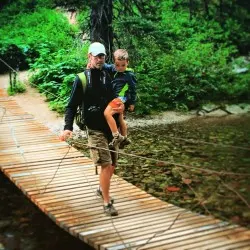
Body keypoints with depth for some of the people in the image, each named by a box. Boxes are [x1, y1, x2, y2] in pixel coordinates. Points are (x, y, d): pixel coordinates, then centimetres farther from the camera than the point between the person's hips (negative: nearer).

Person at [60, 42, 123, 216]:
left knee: (112, 164, 13)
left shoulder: (109, 76, 7)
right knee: (106, 164, -10)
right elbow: (72, 106, -7)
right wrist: (68, 127, -18)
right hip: (96, 129, -5)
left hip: (112, 126, 5)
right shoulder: (81, 79, -5)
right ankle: (107, 202, 3)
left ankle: (102, 189, 39)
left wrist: (121, 106, -1)